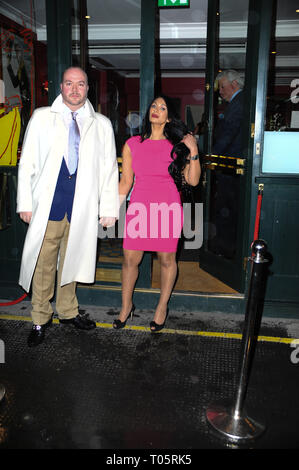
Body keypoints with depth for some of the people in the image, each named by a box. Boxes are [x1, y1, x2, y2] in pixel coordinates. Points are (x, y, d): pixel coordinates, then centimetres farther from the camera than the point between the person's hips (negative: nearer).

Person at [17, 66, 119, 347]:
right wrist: (25, 202, -1)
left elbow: (109, 168, 8)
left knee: (71, 261, 13)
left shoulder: (101, 124, 10)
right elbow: (27, 162, 5)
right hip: (48, 206, -1)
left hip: (82, 208, 1)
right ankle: (40, 320, 21)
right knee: (43, 265, 4)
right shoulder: (42, 117, 8)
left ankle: (68, 312, 31)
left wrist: (108, 208, 3)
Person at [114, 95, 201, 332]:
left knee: (167, 259, 8)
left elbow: (193, 180, 0)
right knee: (130, 260, 5)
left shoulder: (176, 145, 3)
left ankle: (162, 307, 29)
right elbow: (125, 182, 11)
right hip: (139, 208, 2)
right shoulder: (132, 144, 7)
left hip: (168, 209, -1)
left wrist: (193, 152, -11)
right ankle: (126, 306, 27)